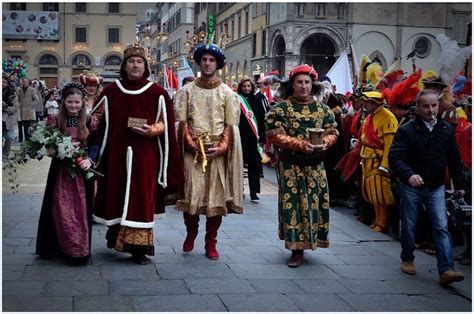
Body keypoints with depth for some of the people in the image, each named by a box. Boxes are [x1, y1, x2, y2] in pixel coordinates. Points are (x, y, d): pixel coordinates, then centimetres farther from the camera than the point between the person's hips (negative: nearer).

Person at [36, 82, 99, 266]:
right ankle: (60, 246, 16)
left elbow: (95, 145, -4)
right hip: (60, 170, 1)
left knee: (80, 209, 3)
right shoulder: (55, 121, 2)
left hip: (81, 171, 0)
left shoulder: (89, 122, 1)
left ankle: (79, 249, 12)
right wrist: (54, 151, -18)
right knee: (61, 210, 4)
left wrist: (89, 160, -22)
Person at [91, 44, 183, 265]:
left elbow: (165, 123, 2)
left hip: (145, 156, -2)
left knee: (141, 198, -2)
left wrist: (151, 131, -15)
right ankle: (116, 235, 27)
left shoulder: (157, 93, -1)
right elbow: (96, 118, 12)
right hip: (117, 154, 2)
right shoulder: (111, 91, 5)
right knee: (117, 195, 8)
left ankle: (138, 246, 2)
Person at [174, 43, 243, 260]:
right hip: (192, 151, 0)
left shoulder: (227, 93, 7)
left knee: (217, 196, 0)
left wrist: (220, 148, -10)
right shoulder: (187, 91, 7)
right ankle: (190, 234, 22)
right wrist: (191, 143, -10)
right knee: (190, 194, 0)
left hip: (217, 152, 0)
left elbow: (231, 125, 3)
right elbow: (181, 121, 2)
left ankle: (211, 242, 10)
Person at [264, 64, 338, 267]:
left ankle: (310, 239, 22)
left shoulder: (322, 109, 8)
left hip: (316, 166, 3)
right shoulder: (281, 109, -3)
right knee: (293, 204, -2)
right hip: (291, 166, -3)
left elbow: (332, 132, 9)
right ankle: (297, 248, 4)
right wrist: (301, 145, -21)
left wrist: (324, 143, -15)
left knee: (316, 203, 5)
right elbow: (275, 135, -12)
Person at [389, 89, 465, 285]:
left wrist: (459, 184, 13)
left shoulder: (446, 130, 3)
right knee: (408, 226, 10)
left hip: (436, 187, 2)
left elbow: (454, 159, 11)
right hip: (411, 187, -2)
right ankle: (407, 260, 31)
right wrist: (409, 174, -34)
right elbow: (394, 157, -17)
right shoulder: (407, 130, -8)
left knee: (441, 227, -8)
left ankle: (446, 270, -12)